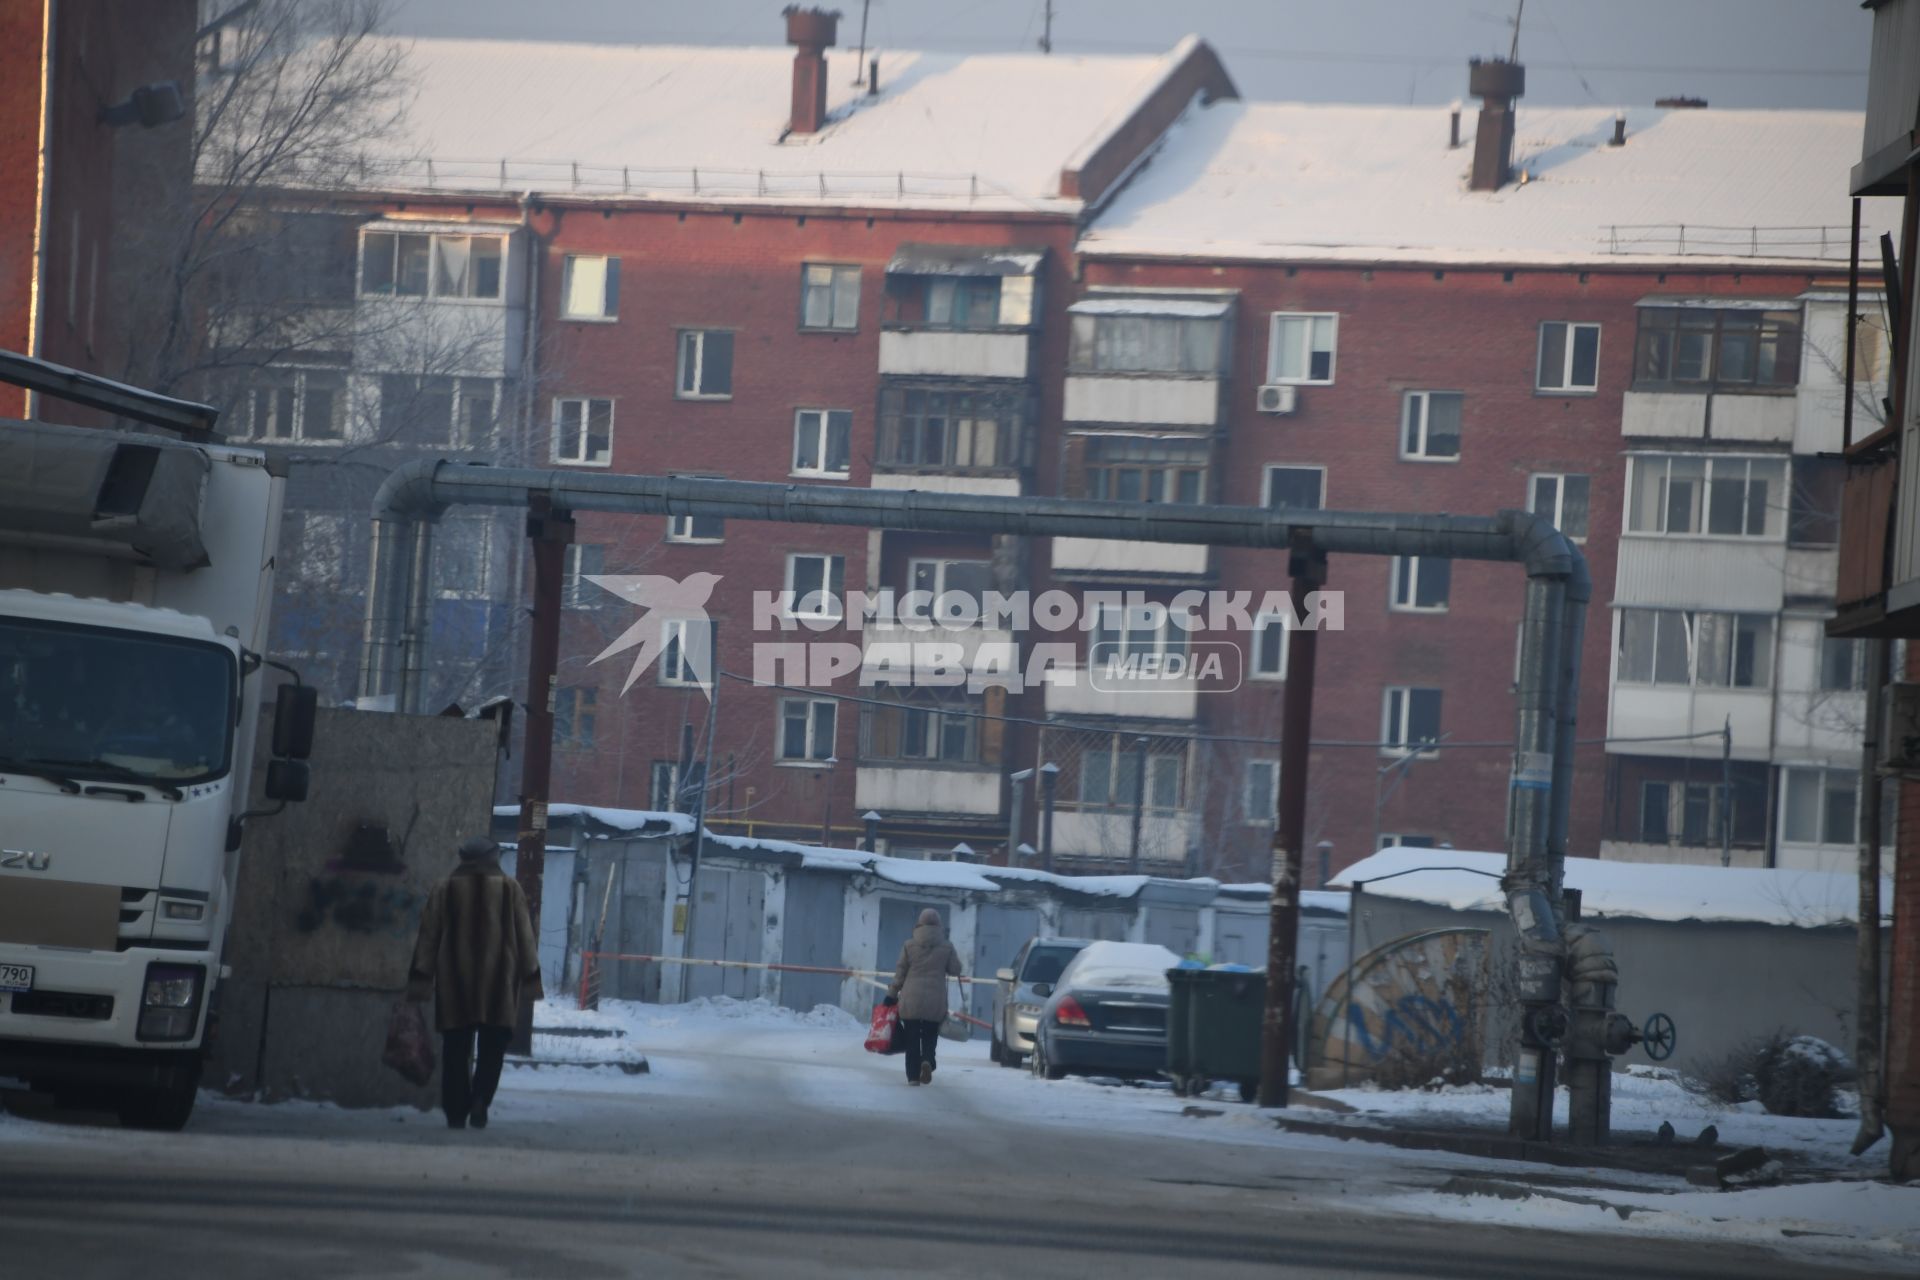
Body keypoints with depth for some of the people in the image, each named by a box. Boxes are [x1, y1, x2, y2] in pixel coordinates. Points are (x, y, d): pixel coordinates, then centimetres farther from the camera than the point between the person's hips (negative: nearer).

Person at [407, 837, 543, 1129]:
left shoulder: (444, 890, 5)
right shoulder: (510, 890, 2)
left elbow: (428, 937, 5)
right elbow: (525, 937, 3)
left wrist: (420, 979, 8)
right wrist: (530, 977, 9)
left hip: (454, 984, 1)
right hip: (498, 984, -1)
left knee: (456, 1050, 6)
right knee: (492, 1046, 5)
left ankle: (456, 1112, 3)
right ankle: (480, 1098, -15)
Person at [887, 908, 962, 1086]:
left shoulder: (909, 945, 1)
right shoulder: (946, 947, -1)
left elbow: (900, 972, 2)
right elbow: (955, 970, 5)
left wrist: (892, 994, 10)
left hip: (911, 999, 0)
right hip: (935, 1001, 0)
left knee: (912, 1038, 6)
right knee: (930, 1036, 10)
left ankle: (913, 1076, 1)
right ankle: (927, 1060, -19)